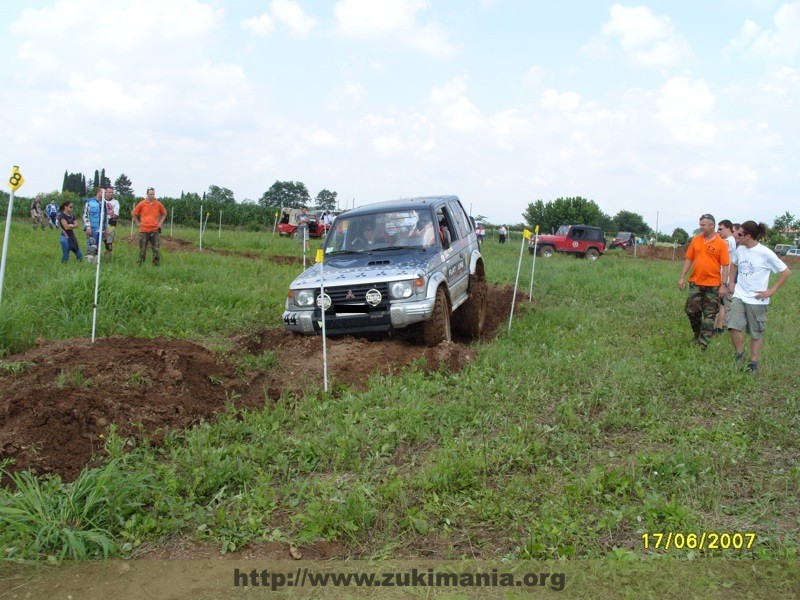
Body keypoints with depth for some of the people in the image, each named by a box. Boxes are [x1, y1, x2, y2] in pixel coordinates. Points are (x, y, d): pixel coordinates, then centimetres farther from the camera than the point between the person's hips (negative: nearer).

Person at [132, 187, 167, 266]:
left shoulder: (158, 204, 4)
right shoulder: (142, 204, 1)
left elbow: (164, 213, 20)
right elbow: (134, 213, 11)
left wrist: (160, 222, 11)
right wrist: (137, 223, 6)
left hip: (155, 230, 1)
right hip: (144, 230, -1)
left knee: (156, 249, -3)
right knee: (142, 249, 5)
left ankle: (156, 265, 2)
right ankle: (140, 265, 13)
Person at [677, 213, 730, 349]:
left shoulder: (721, 243, -7)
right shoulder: (696, 240, 4)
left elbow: (725, 265, -8)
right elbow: (689, 259, 9)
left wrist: (723, 285, -12)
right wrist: (682, 277, 5)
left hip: (713, 284, -3)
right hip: (695, 282, 3)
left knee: (709, 315, 3)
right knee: (692, 310, 5)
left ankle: (703, 343, 10)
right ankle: (697, 334, 28)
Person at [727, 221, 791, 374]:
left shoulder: (765, 253, -14)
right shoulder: (740, 250, 2)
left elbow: (786, 272, -8)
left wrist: (771, 291, -9)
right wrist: (732, 283, 14)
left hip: (756, 300, -4)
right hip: (739, 296, 4)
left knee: (756, 333, 7)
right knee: (733, 326, -10)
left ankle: (753, 364, 17)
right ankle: (739, 355, 10)